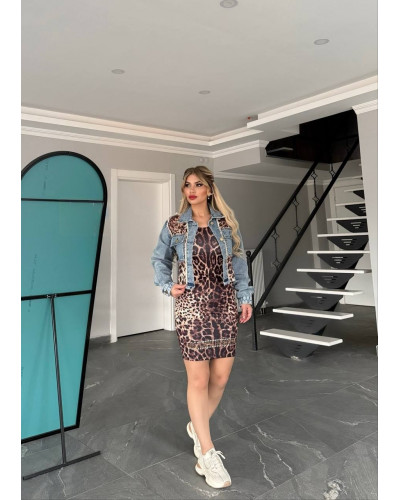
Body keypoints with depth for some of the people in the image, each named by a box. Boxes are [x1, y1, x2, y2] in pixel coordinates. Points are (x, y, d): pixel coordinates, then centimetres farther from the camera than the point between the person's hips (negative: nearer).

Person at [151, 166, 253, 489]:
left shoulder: (226, 222, 6)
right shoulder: (174, 225, 2)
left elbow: (239, 261, 8)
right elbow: (160, 259, 13)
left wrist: (245, 297, 1)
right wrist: (168, 286, -2)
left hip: (225, 303, 3)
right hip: (192, 305, -2)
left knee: (221, 377, 6)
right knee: (199, 379, -1)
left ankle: (198, 427, 33)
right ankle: (208, 454, 12)